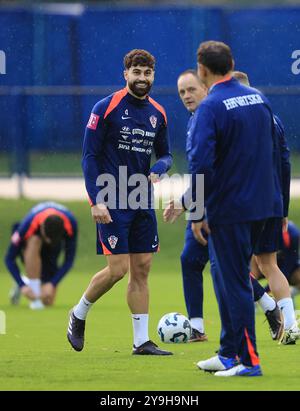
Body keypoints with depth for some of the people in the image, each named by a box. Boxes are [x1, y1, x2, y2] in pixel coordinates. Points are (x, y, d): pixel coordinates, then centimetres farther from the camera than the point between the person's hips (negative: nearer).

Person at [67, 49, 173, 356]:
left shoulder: (157, 114, 9)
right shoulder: (106, 108, -8)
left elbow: (165, 154, 19)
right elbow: (90, 156, -8)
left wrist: (159, 169, -6)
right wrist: (96, 201, -15)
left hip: (142, 202, 6)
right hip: (112, 203, -6)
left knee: (141, 269, 3)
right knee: (118, 269, -10)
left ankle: (141, 341, 7)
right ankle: (78, 315, 15)